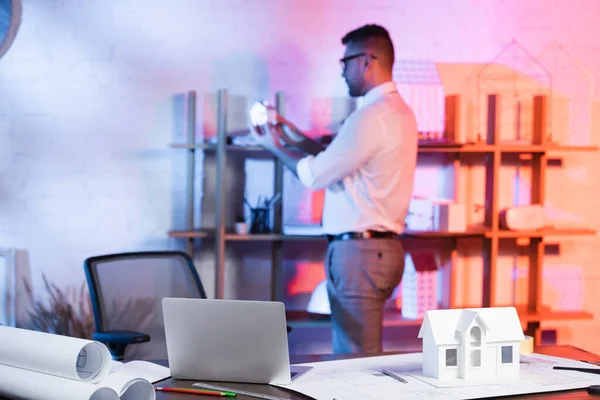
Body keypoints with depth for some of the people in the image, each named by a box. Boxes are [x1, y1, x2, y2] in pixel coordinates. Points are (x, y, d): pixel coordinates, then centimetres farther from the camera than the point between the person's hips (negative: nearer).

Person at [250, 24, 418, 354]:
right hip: (380, 247, 10)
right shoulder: (398, 110, 15)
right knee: (357, 357, 13)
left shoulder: (372, 116, -16)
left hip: (359, 252, -10)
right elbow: (341, 161, 21)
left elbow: (314, 175, -11)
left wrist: (276, 147, 4)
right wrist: (297, 138, 21)